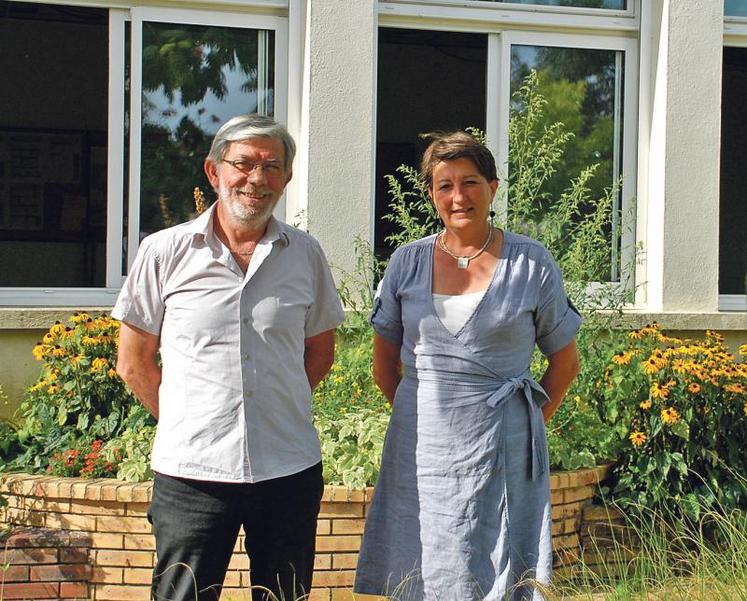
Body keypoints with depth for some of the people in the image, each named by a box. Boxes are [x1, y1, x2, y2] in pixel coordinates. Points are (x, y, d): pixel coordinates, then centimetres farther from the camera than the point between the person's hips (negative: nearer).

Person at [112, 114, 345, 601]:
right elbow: (134, 363, 6)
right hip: (191, 470, -2)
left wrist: (277, 411, 9)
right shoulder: (165, 252, 0)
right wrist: (186, 422, 5)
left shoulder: (306, 254, 5)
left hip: (290, 469, 2)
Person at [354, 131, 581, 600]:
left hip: (501, 454, -2)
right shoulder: (408, 262, 6)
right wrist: (419, 418, 10)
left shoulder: (532, 264, 1)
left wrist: (529, 422, 4)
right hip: (421, 451, 2)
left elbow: (565, 361, 10)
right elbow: (385, 365, 15)